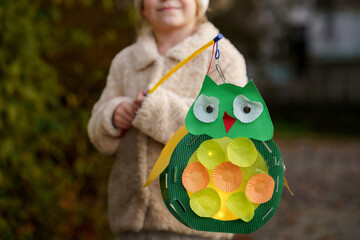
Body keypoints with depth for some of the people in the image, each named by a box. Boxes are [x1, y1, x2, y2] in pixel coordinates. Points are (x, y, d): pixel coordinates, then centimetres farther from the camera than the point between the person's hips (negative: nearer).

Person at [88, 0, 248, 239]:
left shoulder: (222, 57, -1)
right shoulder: (125, 61, 13)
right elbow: (103, 138, 14)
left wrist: (159, 109, -18)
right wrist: (113, 117, -9)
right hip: (133, 209, 5)